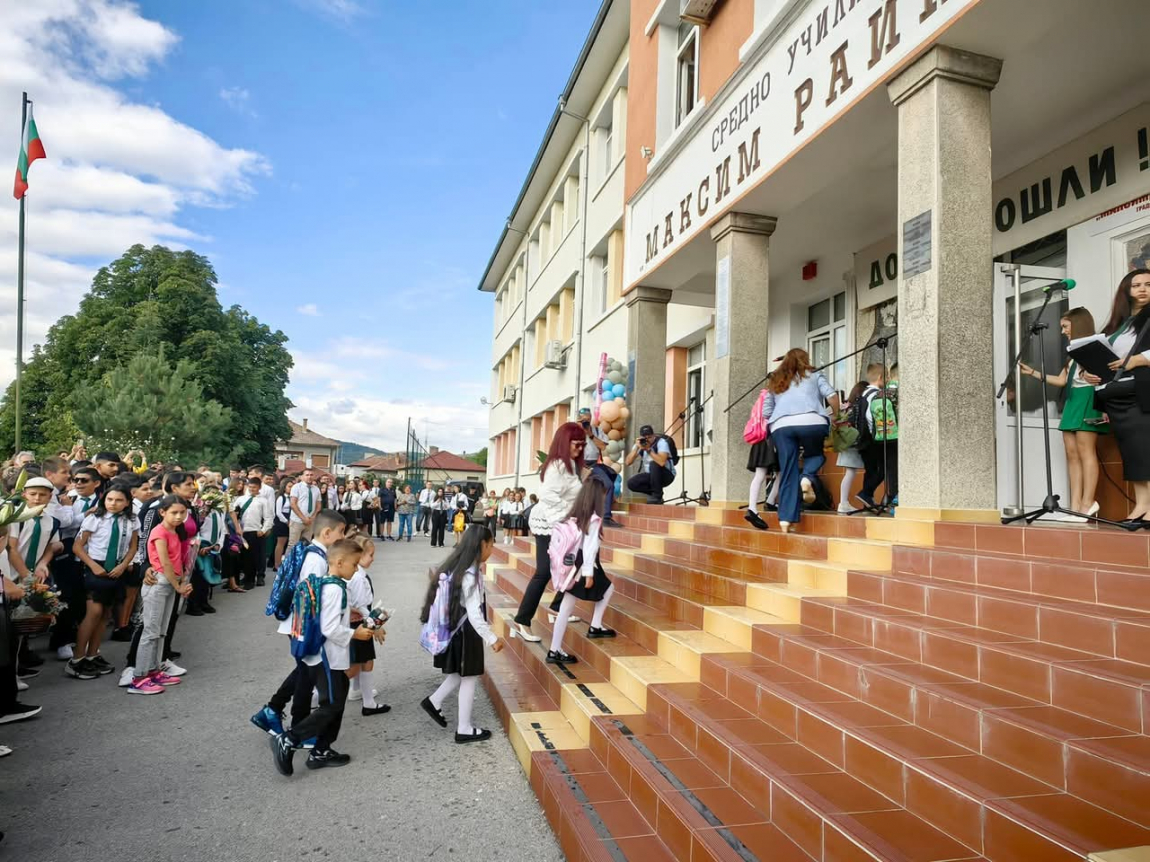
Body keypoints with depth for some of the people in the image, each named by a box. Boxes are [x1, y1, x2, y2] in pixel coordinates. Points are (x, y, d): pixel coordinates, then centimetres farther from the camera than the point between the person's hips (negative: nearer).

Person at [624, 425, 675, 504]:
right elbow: (627, 462, -16)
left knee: (653, 464, -34)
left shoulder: (661, 442, -20)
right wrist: (637, 448, -25)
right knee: (631, 483, -18)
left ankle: (657, 495, -18)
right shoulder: (639, 444, -5)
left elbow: (662, 462, -38)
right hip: (651, 476, 5)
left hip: (667, 475, -5)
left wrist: (648, 449, -34)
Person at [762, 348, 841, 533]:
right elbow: (831, 396, 7)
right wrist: (837, 416, 20)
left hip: (781, 426, 2)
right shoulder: (814, 375, 22)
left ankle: (785, 520, -3)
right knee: (815, 453, 26)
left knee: (787, 474, 5)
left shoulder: (775, 382, 29)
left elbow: (766, 413, 22)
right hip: (811, 421, -2)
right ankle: (807, 476, -5)